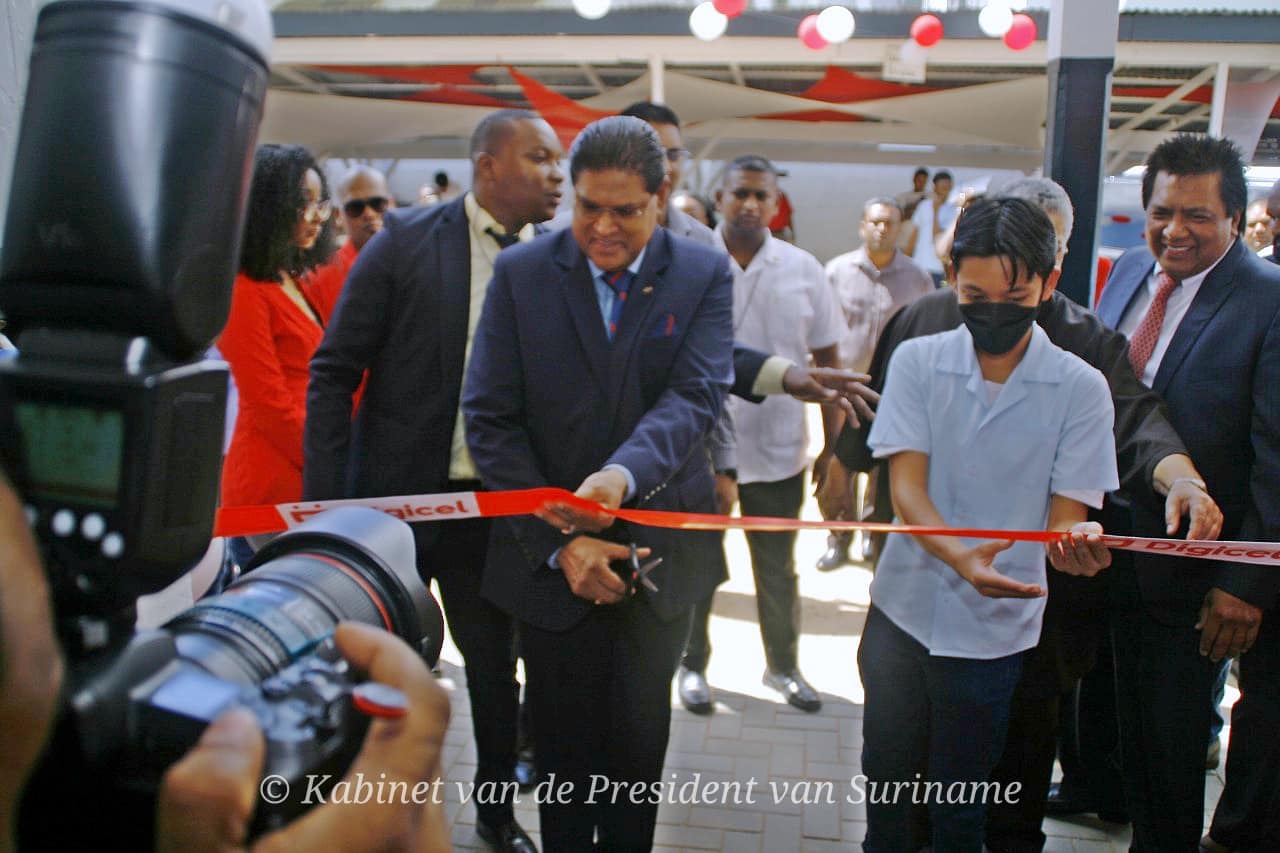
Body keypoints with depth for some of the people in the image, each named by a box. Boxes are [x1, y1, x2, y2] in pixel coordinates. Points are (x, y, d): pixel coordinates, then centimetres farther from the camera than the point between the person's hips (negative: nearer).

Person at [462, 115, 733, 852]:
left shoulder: (705, 275, -4)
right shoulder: (520, 274, -4)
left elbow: (697, 396, -17)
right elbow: (490, 419, -8)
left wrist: (624, 475, -37)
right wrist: (558, 542, -16)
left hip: (660, 551, 1)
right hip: (551, 556, 0)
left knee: (640, 736, 19)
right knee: (565, 741, 16)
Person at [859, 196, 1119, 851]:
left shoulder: (1080, 388, -7)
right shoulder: (918, 361, -4)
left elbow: (1066, 513, -7)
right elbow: (906, 483, -10)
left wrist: (1077, 542, -32)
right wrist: (960, 555, -29)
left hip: (994, 626, -1)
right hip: (902, 608, 2)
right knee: (885, 773, 16)